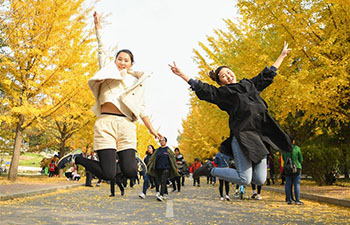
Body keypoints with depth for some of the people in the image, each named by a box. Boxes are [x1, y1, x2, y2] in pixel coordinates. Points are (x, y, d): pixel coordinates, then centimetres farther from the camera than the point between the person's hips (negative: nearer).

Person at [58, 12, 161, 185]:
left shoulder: (136, 81, 22)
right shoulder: (109, 71, 18)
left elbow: (141, 108, 22)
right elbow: (102, 50, 14)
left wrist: (151, 129, 19)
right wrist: (97, 26, 8)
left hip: (126, 125, 2)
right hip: (106, 122, -2)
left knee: (130, 172, -15)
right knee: (107, 174, -13)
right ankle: (76, 158, 15)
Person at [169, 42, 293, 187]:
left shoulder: (250, 84, 22)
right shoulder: (222, 93, 6)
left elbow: (267, 74, 32)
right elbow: (201, 88, -2)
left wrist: (282, 55, 39)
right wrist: (182, 75, -9)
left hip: (259, 136, 6)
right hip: (241, 136, -6)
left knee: (260, 180, 0)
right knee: (245, 179, -10)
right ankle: (210, 170, 9)